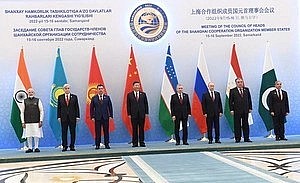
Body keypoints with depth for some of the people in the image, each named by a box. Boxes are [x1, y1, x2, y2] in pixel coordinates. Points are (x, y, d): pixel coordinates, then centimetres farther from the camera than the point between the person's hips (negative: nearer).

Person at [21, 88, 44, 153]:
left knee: (36, 135, -1)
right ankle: (30, 148, 11)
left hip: (36, 121, -1)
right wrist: (23, 122, 1)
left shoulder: (37, 100, 5)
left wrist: (41, 121, -3)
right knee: (28, 135, 2)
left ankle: (36, 147, 9)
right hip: (27, 122, 1)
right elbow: (22, 112, 8)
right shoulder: (25, 101, 7)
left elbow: (41, 111, 4)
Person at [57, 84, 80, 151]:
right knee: (64, 132, 2)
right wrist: (59, 117, -1)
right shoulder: (60, 97, 7)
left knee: (73, 132, 2)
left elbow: (77, 107, 4)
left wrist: (77, 116, -2)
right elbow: (59, 108, 6)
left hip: (72, 117, 0)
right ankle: (64, 146, 7)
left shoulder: (74, 97, 5)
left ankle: (72, 146, 9)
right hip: (63, 117, 0)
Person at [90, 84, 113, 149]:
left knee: (106, 131, 3)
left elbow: (110, 107, 8)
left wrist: (111, 115, 1)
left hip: (105, 117, 1)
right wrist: (92, 117, -3)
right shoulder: (94, 98, 5)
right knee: (97, 132, 1)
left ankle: (107, 144, 9)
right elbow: (91, 108, 5)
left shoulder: (107, 97, 8)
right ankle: (97, 145, 7)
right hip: (97, 117, -1)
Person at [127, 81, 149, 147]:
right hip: (133, 114, -1)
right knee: (134, 129, 1)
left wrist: (146, 113, 2)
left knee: (141, 129, 3)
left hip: (142, 114, 1)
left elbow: (146, 104, 8)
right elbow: (128, 105, 4)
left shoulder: (143, 94, 8)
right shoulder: (129, 95, 5)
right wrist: (129, 114, -3)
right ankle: (135, 143, 6)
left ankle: (142, 142, 8)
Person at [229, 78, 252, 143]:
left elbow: (249, 99, 12)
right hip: (237, 111, -3)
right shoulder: (232, 91, 0)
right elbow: (230, 101, -1)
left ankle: (246, 138, 11)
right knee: (237, 125, 1)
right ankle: (237, 139, 7)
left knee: (245, 125, 6)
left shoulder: (246, 89, 10)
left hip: (245, 110, 3)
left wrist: (250, 108, 7)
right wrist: (231, 110, -7)